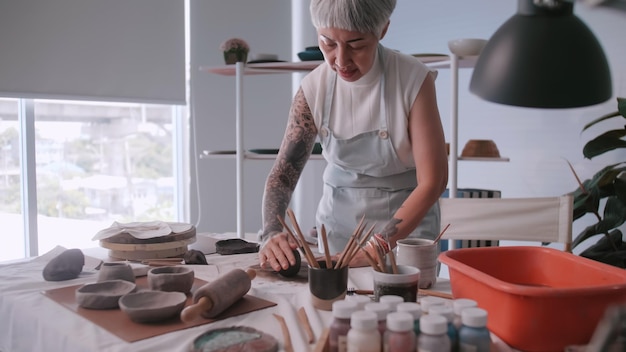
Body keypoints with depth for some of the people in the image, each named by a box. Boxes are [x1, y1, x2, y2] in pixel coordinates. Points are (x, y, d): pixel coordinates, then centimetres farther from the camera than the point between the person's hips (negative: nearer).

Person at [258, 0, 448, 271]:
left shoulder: (413, 80, -21)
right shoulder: (314, 87, -12)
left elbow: (432, 181, -19)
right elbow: (283, 173, -8)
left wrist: (379, 245, -28)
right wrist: (271, 233, -26)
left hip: (408, 218, -2)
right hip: (339, 219, 3)